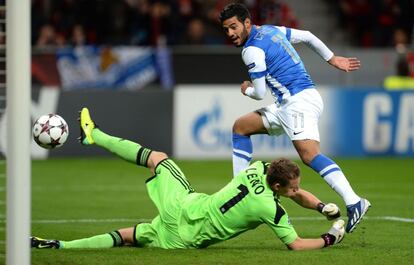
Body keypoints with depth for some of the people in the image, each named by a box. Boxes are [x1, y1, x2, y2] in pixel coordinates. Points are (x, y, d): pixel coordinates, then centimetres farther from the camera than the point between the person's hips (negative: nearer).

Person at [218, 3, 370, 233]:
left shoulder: (252, 50, -10)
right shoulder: (271, 30, 17)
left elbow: (260, 94, -7)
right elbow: (308, 36, 25)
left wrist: (247, 90, 16)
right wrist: (332, 59, 30)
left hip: (299, 101, -10)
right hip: (287, 106, 10)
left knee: (309, 154, -28)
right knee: (241, 127, 17)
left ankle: (354, 203, -42)